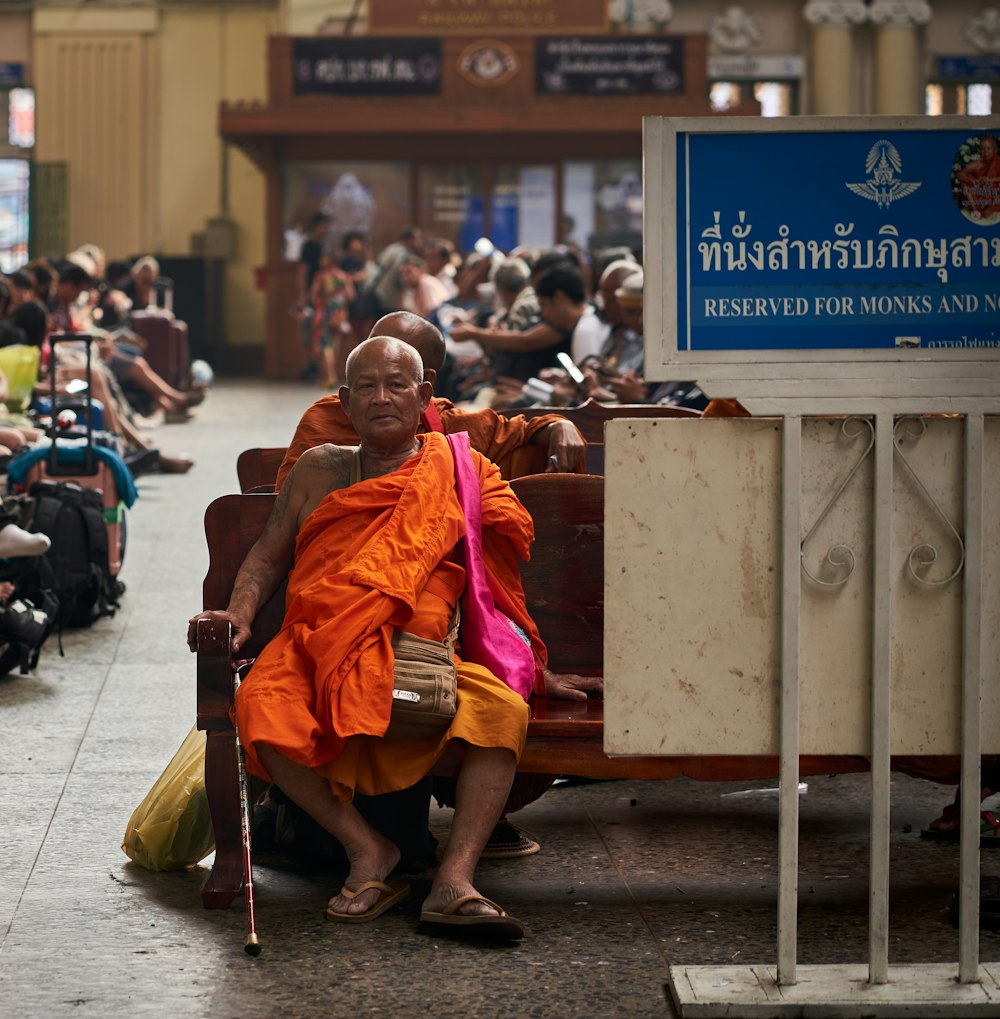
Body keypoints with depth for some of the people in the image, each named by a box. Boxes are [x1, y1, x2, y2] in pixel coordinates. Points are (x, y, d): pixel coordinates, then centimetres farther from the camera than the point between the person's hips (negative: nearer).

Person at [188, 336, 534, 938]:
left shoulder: (459, 471, 14)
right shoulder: (319, 471, 19)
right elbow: (269, 556, 23)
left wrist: (526, 662, 1)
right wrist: (239, 615, 3)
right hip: (315, 650, 1)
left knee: (501, 708, -30)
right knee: (261, 708, -32)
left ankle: (455, 879, -35)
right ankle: (366, 848, -21)